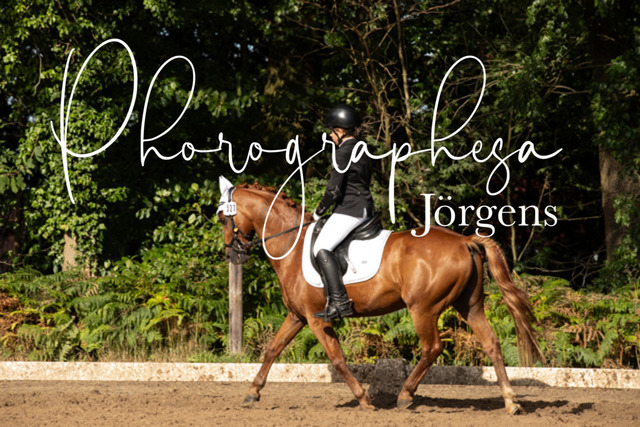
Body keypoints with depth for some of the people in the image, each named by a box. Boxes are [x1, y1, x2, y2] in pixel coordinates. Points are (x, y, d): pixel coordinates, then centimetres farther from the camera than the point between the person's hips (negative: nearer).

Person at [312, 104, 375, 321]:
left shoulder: (344, 151, -13)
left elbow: (334, 189, -16)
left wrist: (319, 211, -1)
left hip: (349, 209, -11)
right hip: (365, 207, 11)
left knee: (322, 248, -20)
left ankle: (339, 301, -30)